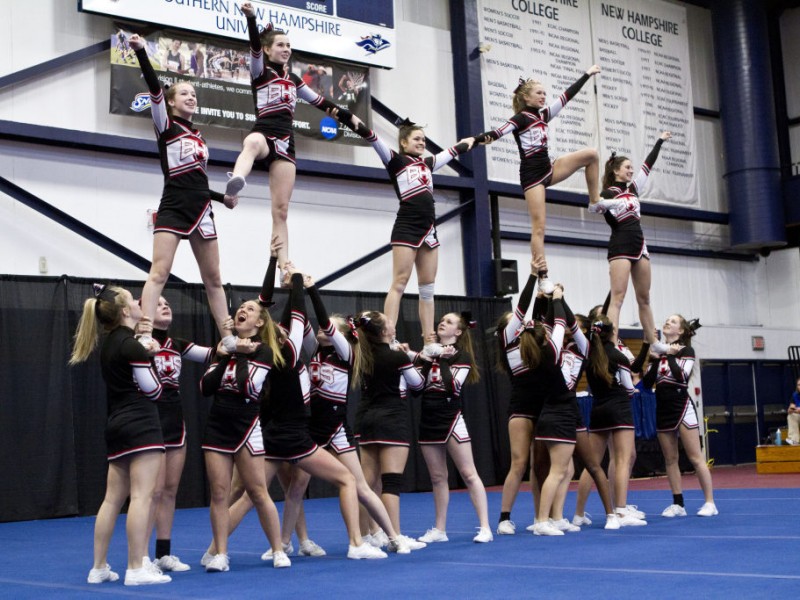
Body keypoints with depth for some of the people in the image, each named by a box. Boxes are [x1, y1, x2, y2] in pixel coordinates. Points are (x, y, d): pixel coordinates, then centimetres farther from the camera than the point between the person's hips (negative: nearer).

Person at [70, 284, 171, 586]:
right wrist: (149, 357, 7)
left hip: (117, 425, 9)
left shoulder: (110, 344, 14)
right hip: (140, 424, -9)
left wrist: (146, 354, 16)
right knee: (142, 496, -9)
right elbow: (152, 389, -9)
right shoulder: (131, 345, -12)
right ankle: (137, 569, -12)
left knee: (113, 498, 11)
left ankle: (99, 567, 15)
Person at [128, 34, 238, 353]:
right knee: (159, 272, -16)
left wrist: (222, 197, 25)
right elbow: (154, 87, -12)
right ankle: (144, 335, -24)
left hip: (200, 212, 6)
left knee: (213, 279, 8)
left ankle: (228, 339, 13)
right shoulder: (166, 126, 4)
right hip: (172, 209, -6)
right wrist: (141, 52, -24)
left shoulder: (198, 137, 20)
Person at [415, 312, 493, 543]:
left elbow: (453, 387, -17)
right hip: (428, 420, 6)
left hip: (450, 419, -6)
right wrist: (421, 361, -5)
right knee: (437, 477, 10)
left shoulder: (462, 355, -3)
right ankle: (440, 529, 17)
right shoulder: (430, 352, 12)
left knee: (469, 474, -6)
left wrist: (443, 361, -19)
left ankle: (485, 528, -5)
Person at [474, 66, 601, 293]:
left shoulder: (543, 115, 13)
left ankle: (595, 202, 7)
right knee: (539, 226, -10)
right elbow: (501, 130, -24)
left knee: (591, 154, -2)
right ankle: (543, 276, -7)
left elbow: (567, 96, 19)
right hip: (531, 173, -8)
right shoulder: (521, 118, -8)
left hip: (548, 169, 8)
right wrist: (483, 137, -44)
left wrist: (587, 75, 24)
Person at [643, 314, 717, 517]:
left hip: (681, 407, -6)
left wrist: (671, 356, -12)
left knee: (695, 457, -7)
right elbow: (647, 384, 4)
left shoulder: (686, 350, -1)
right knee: (670, 460, 6)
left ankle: (710, 503, -4)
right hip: (662, 409, 6)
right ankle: (678, 504, 11)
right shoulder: (658, 352, 12)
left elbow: (682, 376, -17)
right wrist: (655, 361, -6)